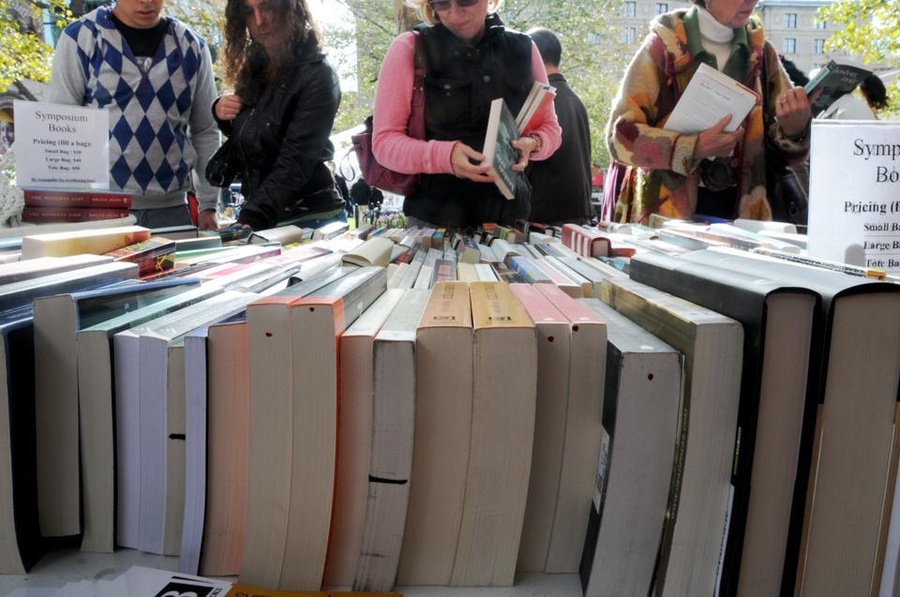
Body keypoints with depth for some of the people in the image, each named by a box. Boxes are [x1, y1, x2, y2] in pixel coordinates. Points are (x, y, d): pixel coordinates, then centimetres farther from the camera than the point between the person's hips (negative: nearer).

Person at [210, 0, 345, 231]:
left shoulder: (317, 75, -15)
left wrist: (250, 221, -34)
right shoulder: (254, 68, 5)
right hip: (255, 213, 7)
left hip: (310, 219, -7)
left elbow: (294, 163, -24)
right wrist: (221, 112, -1)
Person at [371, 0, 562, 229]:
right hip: (435, 219, -3)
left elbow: (549, 127, 11)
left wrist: (532, 144, -13)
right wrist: (444, 155, -27)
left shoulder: (522, 48, 5)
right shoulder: (409, 48, -5)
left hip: (509, 216, 3)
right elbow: (384, 141, -9)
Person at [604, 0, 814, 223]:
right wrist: (694, 147, -24)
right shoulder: (665, 45, -7)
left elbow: (791, 150, 8)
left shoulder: (761, 52, 5)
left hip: (740, 208, 4)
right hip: (667, 211, -3)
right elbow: (620, 135, -13)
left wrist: (794, 128, -15)